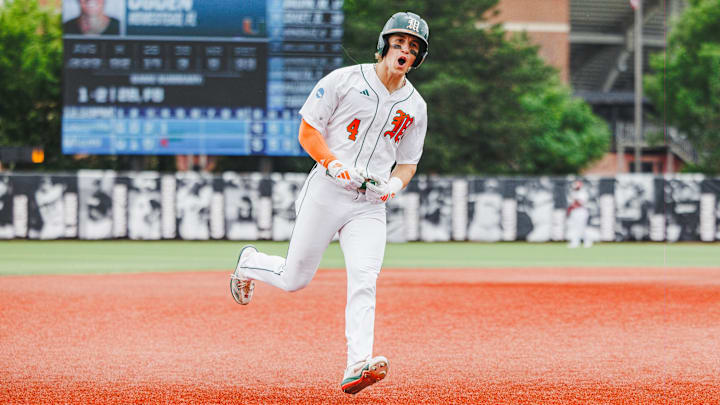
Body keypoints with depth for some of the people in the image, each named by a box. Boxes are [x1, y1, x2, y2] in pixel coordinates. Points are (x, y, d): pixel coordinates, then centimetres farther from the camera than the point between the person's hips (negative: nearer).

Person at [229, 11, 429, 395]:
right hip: (327, 191, -3)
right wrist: (336, 164, -20)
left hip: (370, 204, 3)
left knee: (364, 279, -17)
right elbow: (308, 133, -3)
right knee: (295, 279, 3)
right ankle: (251, 263, 36)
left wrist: (395, 183, -4)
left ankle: (357, 366, -25)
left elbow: (408, 162, 19)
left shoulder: (415, 106, 11)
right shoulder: (345, 80, -3)